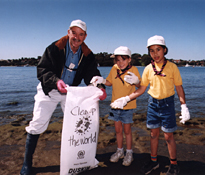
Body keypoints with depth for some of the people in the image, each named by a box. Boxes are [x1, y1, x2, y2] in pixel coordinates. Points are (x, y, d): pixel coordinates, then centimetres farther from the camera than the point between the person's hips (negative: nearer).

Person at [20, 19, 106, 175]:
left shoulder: (87, 55, -8)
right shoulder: (55, 48, -18)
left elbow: (92, 74, -12)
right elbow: (42, 70, -22)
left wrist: (100, 87, -34)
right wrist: (56, 81, -40)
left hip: (70, 92, 3)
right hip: (49, 90, -3)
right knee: (37, 124, -5)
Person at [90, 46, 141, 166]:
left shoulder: (133, 70, -12)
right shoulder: (114, 69, -2)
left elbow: (140, 86, -10)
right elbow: (110, 82, 11)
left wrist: (136, 81, -31)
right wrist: (102, 80, -7)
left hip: (128, 106, -4)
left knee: (127, 130, 7)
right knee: (118, 129, 15)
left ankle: (129, 153, 27)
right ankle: (120, 151, 34)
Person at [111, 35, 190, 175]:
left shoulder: (172, 67, -8)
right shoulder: (148, 68, -1)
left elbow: (179, 88, -3)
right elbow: (142, 89, 4)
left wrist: (184, 107, -10)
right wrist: (126, 99, -5)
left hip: (167, 103, -3)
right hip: (153, 103, 3)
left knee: (168, 136, 4)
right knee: (154, 134, 13)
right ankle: (154, 161, 30)